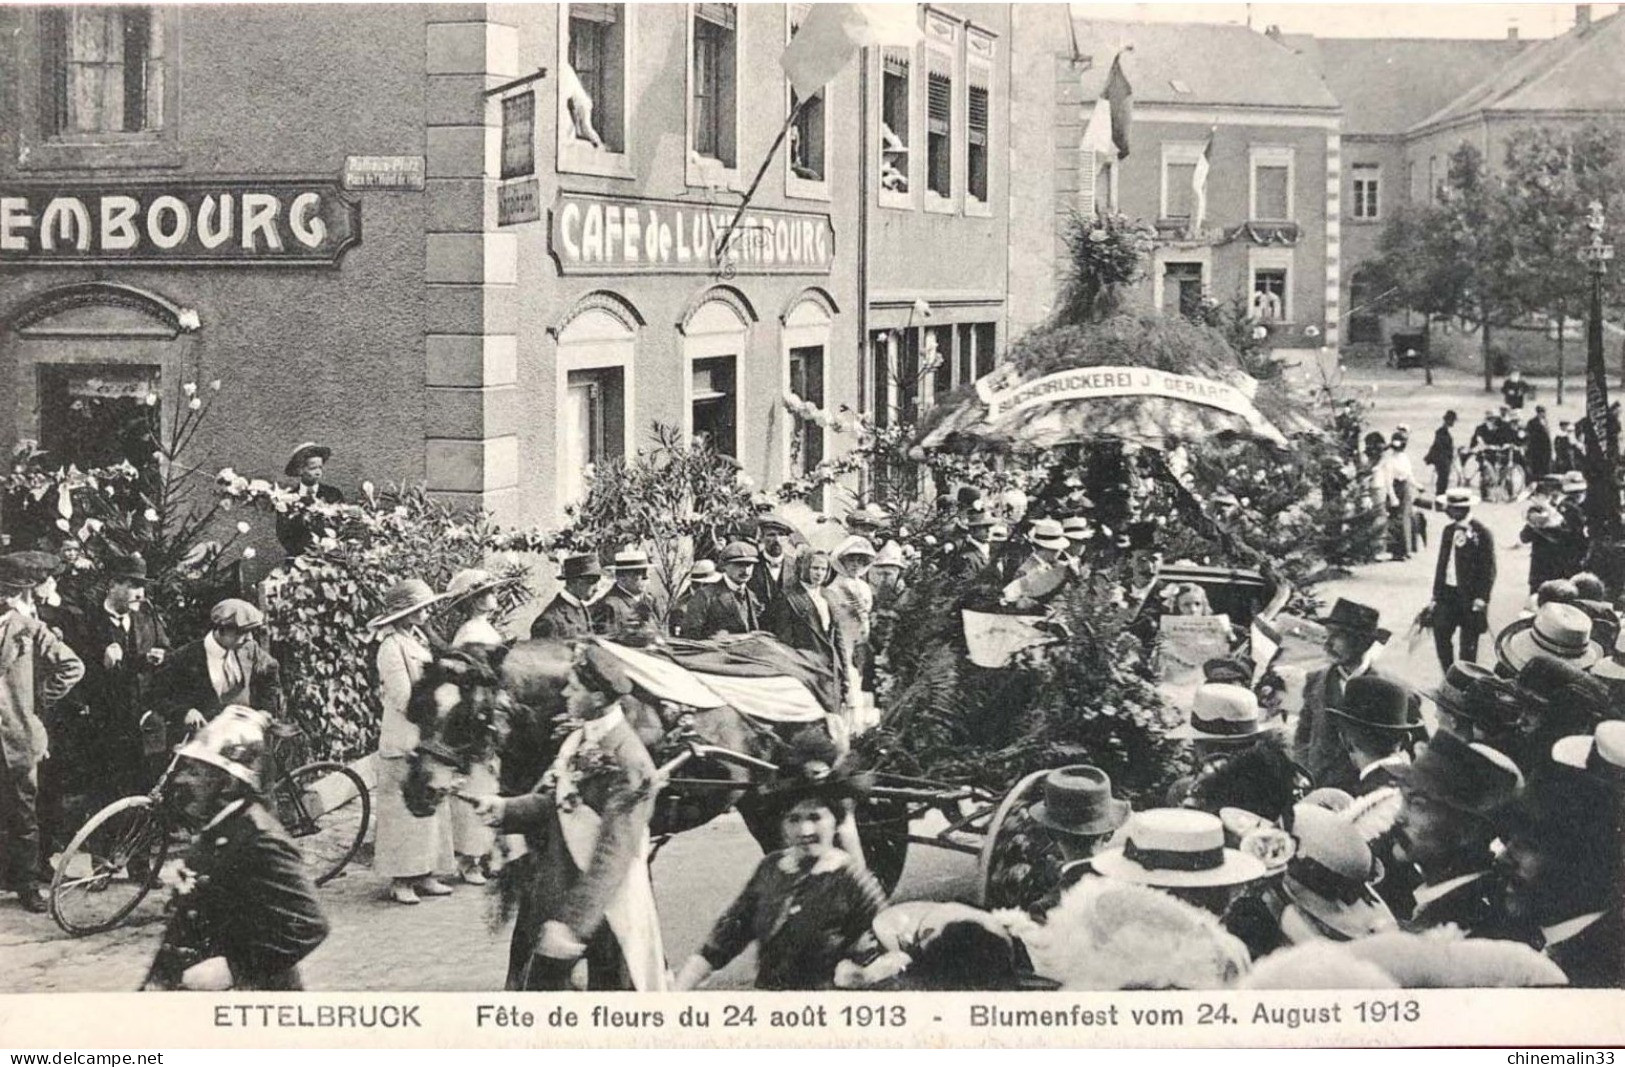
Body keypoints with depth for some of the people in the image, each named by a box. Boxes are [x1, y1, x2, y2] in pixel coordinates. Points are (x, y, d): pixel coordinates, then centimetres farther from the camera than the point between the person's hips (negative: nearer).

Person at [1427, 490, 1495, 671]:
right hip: (1448, 593, 6)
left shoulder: (1481, 533, -9)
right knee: (1440, 634, 0)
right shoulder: (1449, 530, 11)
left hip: (1470, 595, -6)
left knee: (1468, 643, 2)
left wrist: (1482, 598, -16)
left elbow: (1489, 569, -10)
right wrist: (1436, 595, 12)